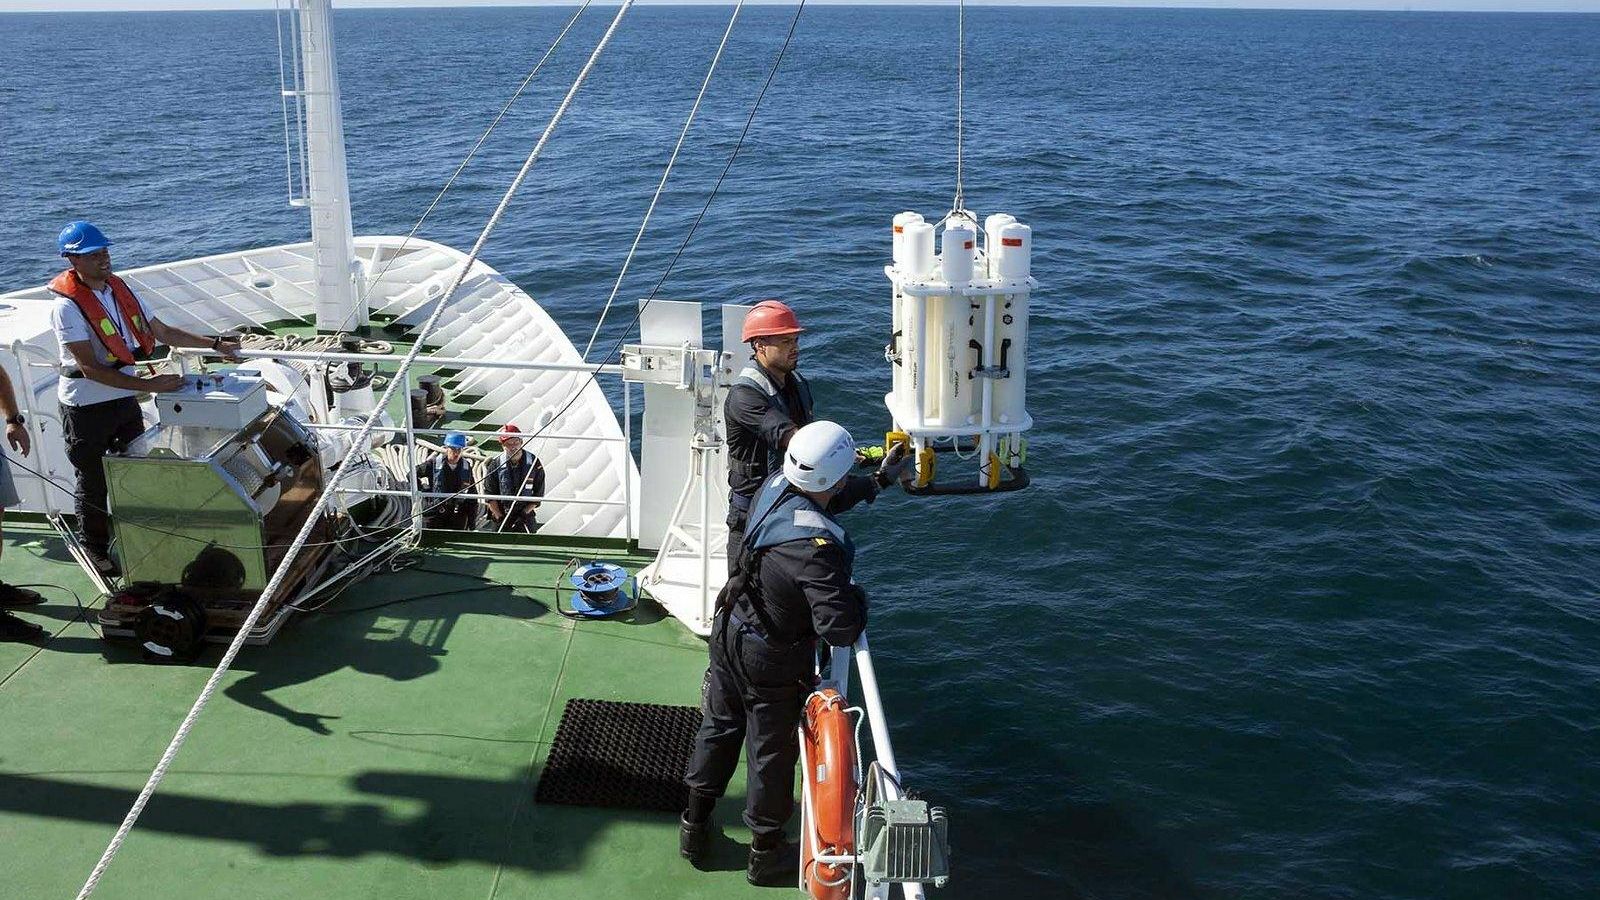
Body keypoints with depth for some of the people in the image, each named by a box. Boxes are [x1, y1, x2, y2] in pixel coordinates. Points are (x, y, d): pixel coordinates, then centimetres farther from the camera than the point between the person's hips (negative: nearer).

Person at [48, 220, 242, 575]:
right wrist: (149, 384, -28)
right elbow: (90, 368, -24)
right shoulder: (67, 307, -20)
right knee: (93, 483, 9)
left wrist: (216, 344, 2)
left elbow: (162, 331, 9)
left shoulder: (120, 289, 2)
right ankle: (98, 551, 26)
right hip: (86, 407, -7)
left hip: (124, 398, 7)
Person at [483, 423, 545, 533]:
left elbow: (538, 494, -2)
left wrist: (525, 513, -11)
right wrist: (499, 517, -8)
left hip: (526, 515, 0)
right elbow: (489, 495, -1)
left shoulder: (534, 463, -5)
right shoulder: (497, 464, -4)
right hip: (501, 515, 0)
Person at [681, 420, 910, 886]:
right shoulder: (818, 547, -36)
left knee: (719, 727, 24)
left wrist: (878, 481, 20)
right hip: (772, 664, -7)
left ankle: (694, 825, 43)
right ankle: (765, 854, 35)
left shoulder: (774, 485, -12)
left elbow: (825, 497, 12)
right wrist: (856, 595, -12)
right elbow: (839, 628, -33)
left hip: (727, 634, 7)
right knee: (772, 753, 14)